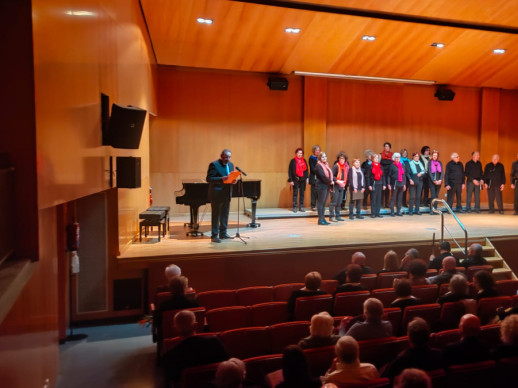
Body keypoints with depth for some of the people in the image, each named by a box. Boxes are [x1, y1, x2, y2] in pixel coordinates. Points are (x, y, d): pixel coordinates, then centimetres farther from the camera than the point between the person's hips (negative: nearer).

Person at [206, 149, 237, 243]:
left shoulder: (230, 165, 12)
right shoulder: (214, 165, -12)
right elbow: (209, 179, -17)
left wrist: (233, 180, -5)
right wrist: (221, 179, -29)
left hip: (227, 194, 8)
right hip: (216, 194, -8)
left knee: (225, 214, 14)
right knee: (216, 215, -2)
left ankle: (223, 233, 25)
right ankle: (214, 235, 4)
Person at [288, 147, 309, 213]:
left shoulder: (304, 161, 9)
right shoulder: (293, 161, -4)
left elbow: (306, 170, 13)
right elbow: (290, 171, -6)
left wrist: (307, 178, 4)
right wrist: (290, 180, -11)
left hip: (303, 179, 4)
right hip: (296, 180, -4)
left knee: (302, 193, 8)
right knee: (295, 194, -1)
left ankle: (301, 207, 15)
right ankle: (294, 207, 4)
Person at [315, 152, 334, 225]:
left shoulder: (326, 165, 17)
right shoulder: (318, 166, -9)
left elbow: (330, 175, 15)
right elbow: (323, 176, -18)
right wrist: (330, 181, -9)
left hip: (327, 186, 8)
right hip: (321, 186, -8)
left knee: (324, 203, 11)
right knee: (320, 203, -4)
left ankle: (323, 218, 16)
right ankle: (320, 219, -1)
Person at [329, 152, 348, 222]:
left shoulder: (346, 166, 11)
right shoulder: (336, 166, -10)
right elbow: (332, 176, -15)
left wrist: (344, 183, 9)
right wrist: (338, 181, -21)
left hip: (342, 187, 7)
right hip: (335, 186, -7)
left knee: (339, 202, 12)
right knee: (334, 201, -5)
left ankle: (337, 216, 19)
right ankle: (331, 216, -1)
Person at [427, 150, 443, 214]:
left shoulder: (440, 163, 11)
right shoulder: (430, 162, 2)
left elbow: (441, 172, 6)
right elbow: (429, 172, -4)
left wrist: (440, 180, -8)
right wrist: (434, 180, -11)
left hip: (438, 181, 3)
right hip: (432, 181, -3)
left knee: (436, 196, 4)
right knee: (433, 196, -9)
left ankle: (435, 209, 8)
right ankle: (431, 210, -6)